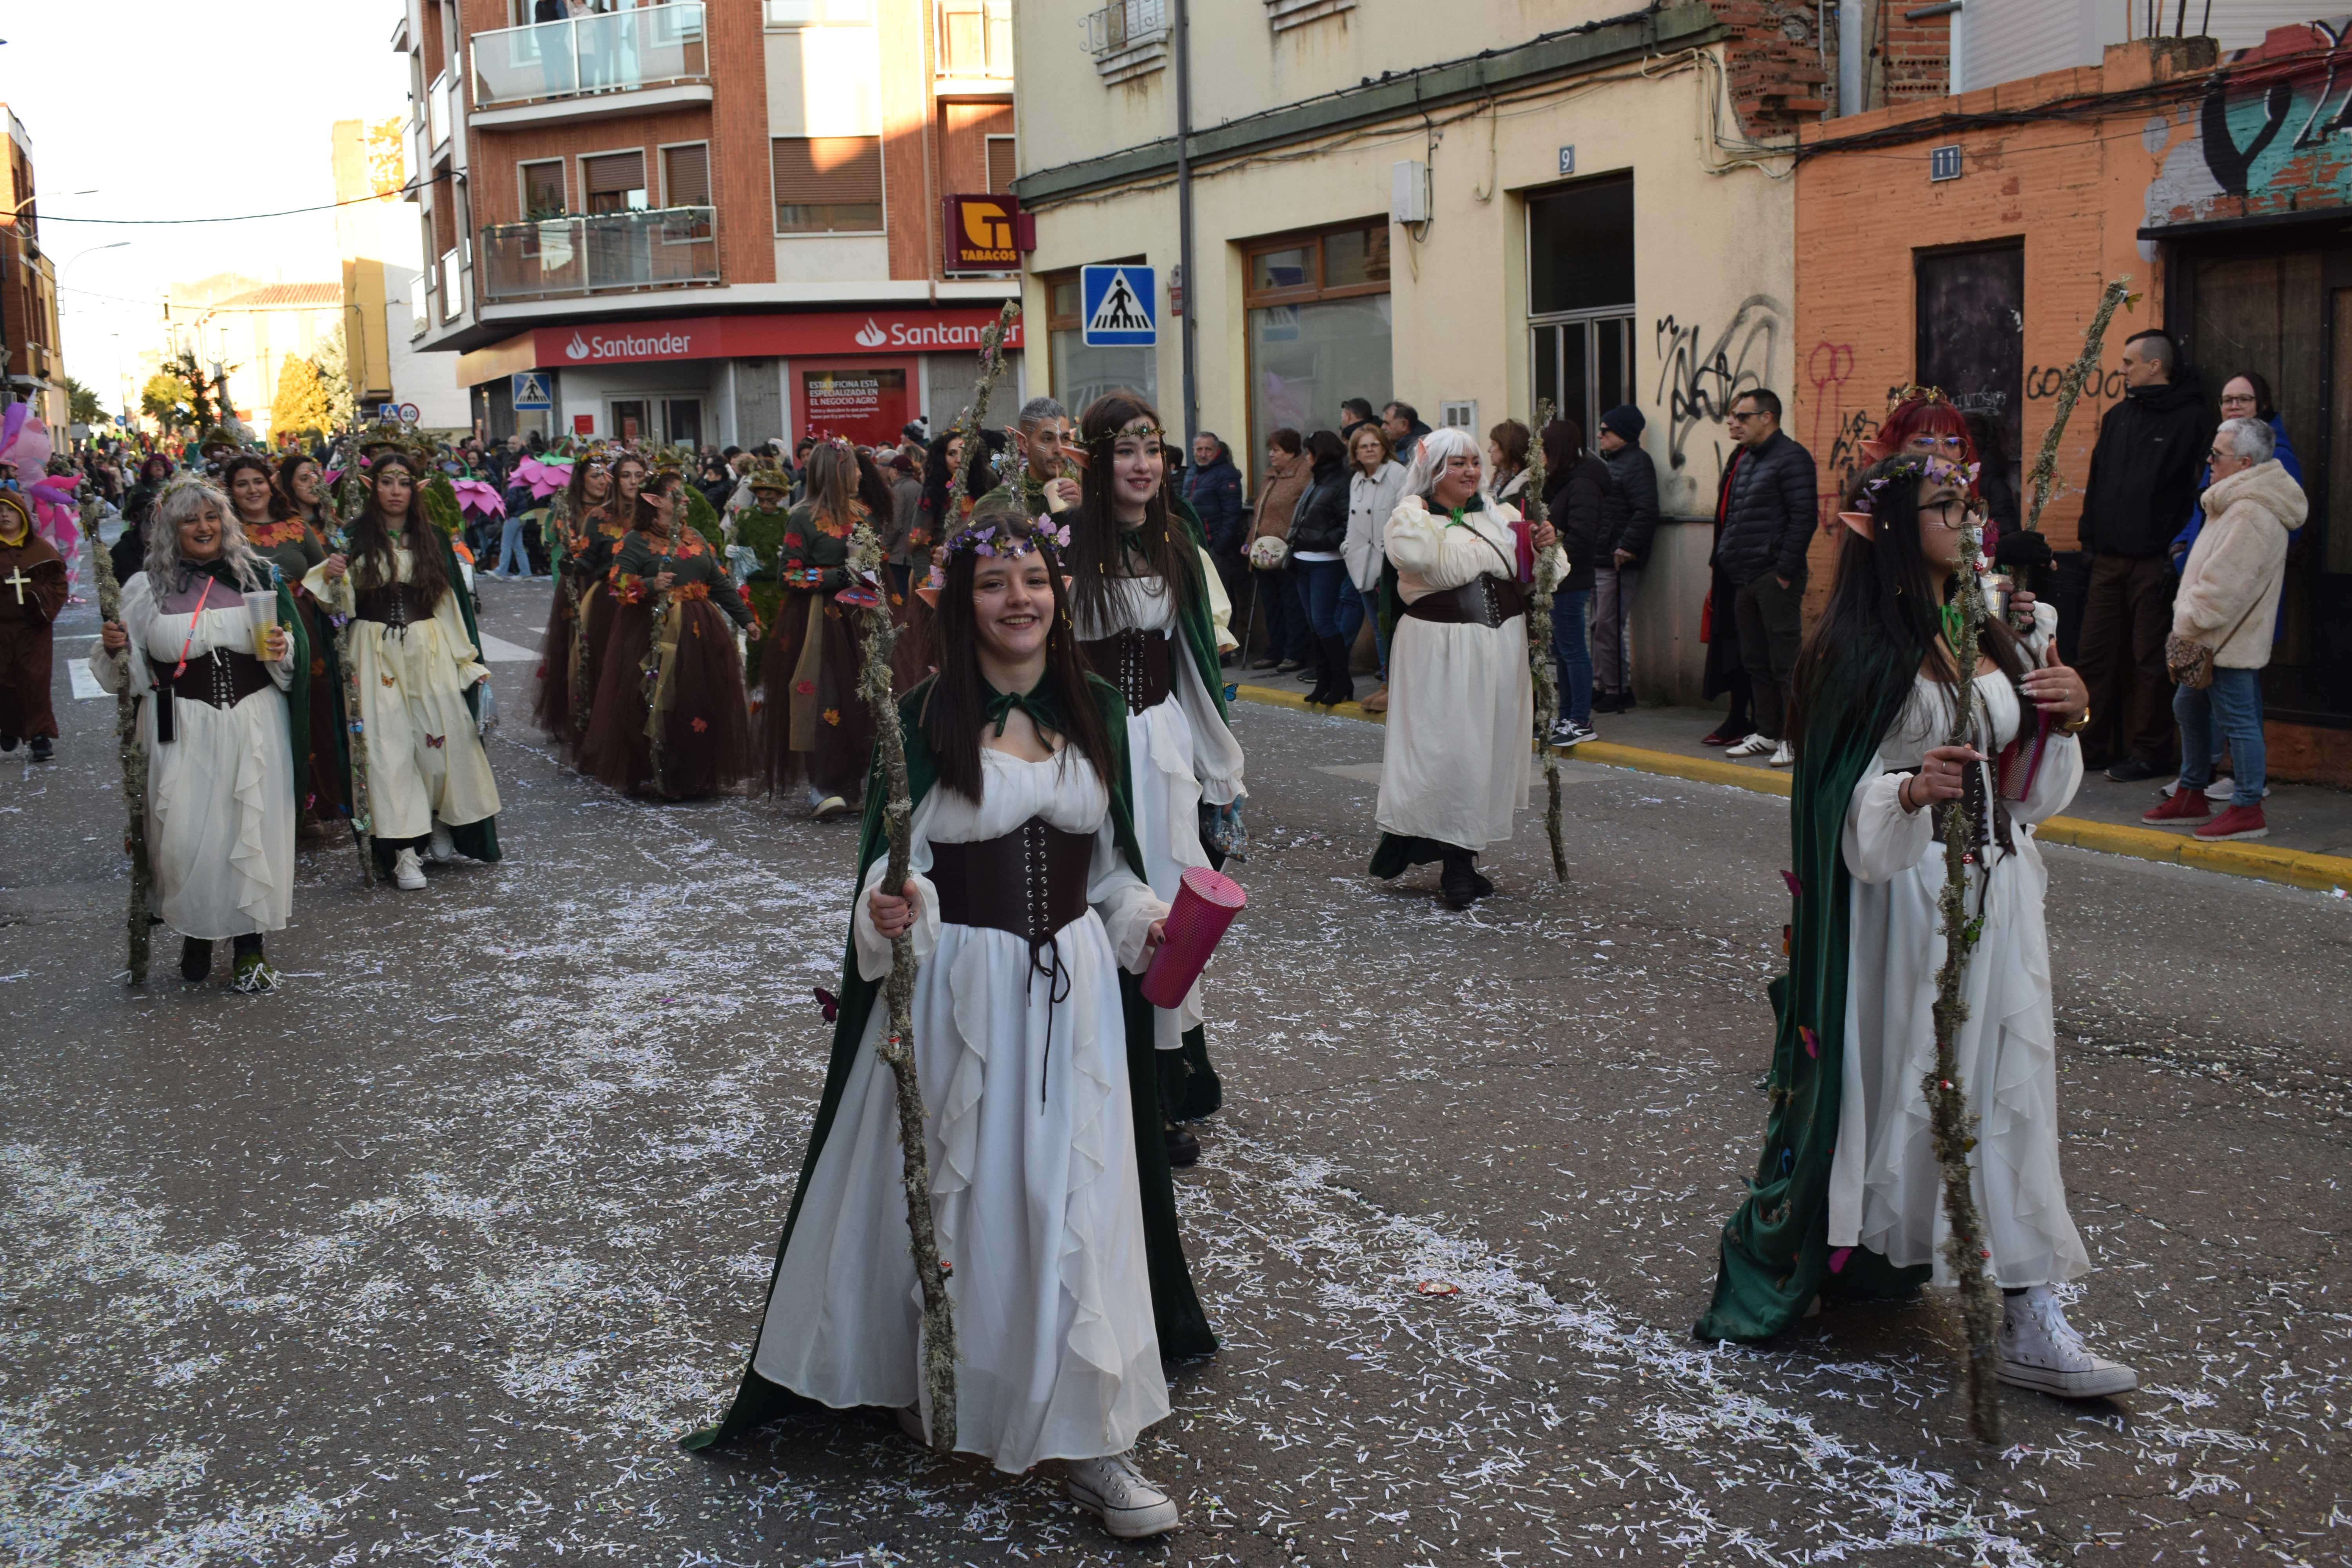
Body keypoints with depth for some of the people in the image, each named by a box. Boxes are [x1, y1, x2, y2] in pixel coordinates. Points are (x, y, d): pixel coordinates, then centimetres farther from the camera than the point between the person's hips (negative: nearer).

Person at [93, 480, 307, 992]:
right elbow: (130, 671, 10)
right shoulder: (146, 587, 5)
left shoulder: (257, 575, 6)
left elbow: (294, 653, 10)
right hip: (182, 728, 0)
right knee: (186, 831, -2)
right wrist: (117, 648, -11)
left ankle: (250, 946, 9)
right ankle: (195, 935, 19)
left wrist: (282, 650, -12)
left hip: (254, 722, 0)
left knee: (252, 826, 0)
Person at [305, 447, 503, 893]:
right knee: (389, 745, -5)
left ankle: (441, 823, 20)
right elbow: (338, 603, 5)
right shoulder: (354, 537, 3)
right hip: (376, 652, -2)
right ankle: (403, 852, -3)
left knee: (443, 739, -4)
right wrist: (329, 576, -17)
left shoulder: (432, 538, 9)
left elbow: (454, 598, 11)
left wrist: (470, 658, 7)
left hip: (429, 651, 2)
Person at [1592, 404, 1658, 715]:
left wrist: (1626, 548, -24)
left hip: (1618, 562, -10)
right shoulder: (1610, 462, 20)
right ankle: (1604, 685, 22)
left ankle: (1618, 691, -2)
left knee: (1610, 626, -8)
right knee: (1602, 626, 14)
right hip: (1600, 560, 10)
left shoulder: (1636, 463, -12)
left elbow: (1646, 511, -23)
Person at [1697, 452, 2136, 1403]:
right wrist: (1910, 791, -31)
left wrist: (2064, 723, -2)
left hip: (1996, 891, 6)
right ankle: (1847, 1254, 24)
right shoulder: (1859, 650, -8)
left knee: (2009, 1085, 3)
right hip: (1903, 896, -6)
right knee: (1899, 1079, 1)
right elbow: (1841, 799, -13)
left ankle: (2027, 1320, 7)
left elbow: (2028, 790, 15)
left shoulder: (1994, 638, 13)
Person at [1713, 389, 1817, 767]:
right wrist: (1725, 558, 13)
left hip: (1776, 579, -9)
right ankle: (1767, 734, 20)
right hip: (1745, 580, 9)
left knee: (1786, 662, -5)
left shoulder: (1791, 458, -9)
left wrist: (1785, 571, -19)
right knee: (1756, 662, 12)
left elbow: (1803, 518, -16)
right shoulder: (1746, 462, 18)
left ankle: (1795, 739, 0)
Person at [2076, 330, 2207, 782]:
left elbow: (2197, 490, -10)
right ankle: (2093, 745, 17)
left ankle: (2149, 751, 8)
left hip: (2154, 559, -7)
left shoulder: (2190, 419, -6)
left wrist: (2178, 552, -15)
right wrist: (2090, 538, 13)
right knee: (2096, 653, 8)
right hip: (2110, 557, 7)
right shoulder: (2118, 416, 15)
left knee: (2150, 658, 0)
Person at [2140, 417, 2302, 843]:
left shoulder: (2251, 514, -21)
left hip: (2230, 640, -11)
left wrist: (2189, 629, -19)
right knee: (2189, 707, 18)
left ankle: (2248, 810, 2)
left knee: (2237, 719, -5)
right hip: (2213, 637, 11)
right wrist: (2188, 625, 15)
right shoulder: (2239, 502, 15)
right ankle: (2191, 796, 30)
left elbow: (2225, 584, -24)